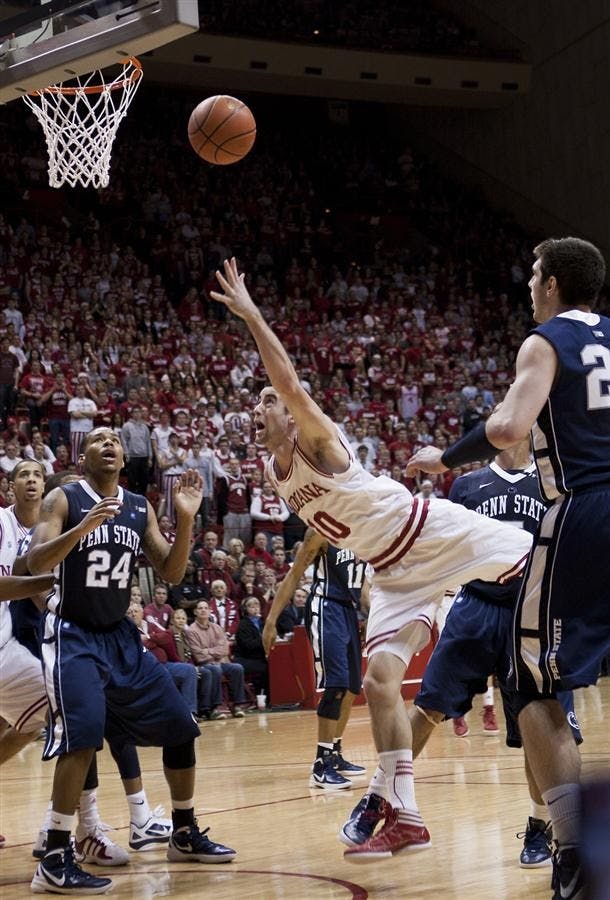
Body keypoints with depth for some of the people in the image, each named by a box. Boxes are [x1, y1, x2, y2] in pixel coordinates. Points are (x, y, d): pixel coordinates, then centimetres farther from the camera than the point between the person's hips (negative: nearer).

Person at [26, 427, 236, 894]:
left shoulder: (140, 508, 6)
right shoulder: (63, 500, -9)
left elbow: (171, 573, 6)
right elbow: (35, 564, -21)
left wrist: (185, 520, -9)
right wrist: (84, 526, -35)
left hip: (121, 635, 7)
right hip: (73, 634, -7)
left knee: (180, 726, 7)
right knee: (84, 734, -25)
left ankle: (185, 835, 25)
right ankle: (55, 860, -21)